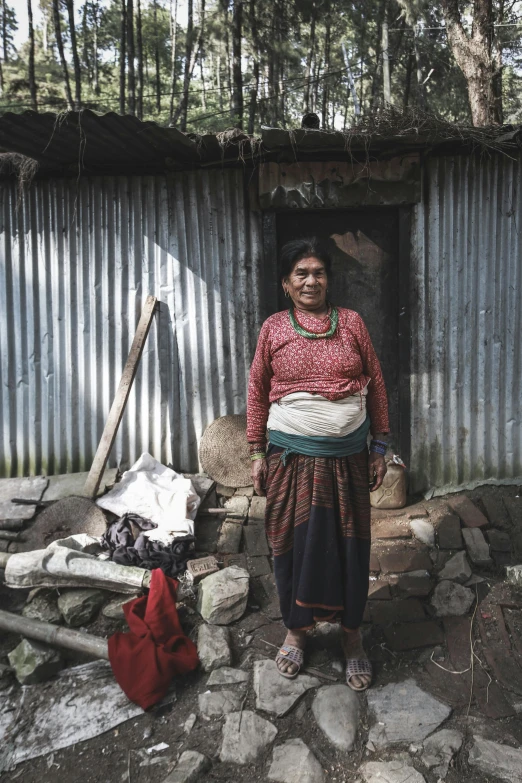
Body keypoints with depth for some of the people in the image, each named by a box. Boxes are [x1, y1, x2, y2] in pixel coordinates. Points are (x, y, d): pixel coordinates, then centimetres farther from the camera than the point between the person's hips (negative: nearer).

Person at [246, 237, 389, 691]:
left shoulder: (351, 323, 1)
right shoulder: (273, 329, 0)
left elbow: (376, 384, 4)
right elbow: (257, 393, 4)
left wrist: (380, 447, 3)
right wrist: (257, 453, 2)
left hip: (348, 456, 1)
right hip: (292, 456, 0)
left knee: (349, 545, 10)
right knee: (293, 543, 10)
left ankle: (352, 638, 30)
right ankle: (297, 629, 34)